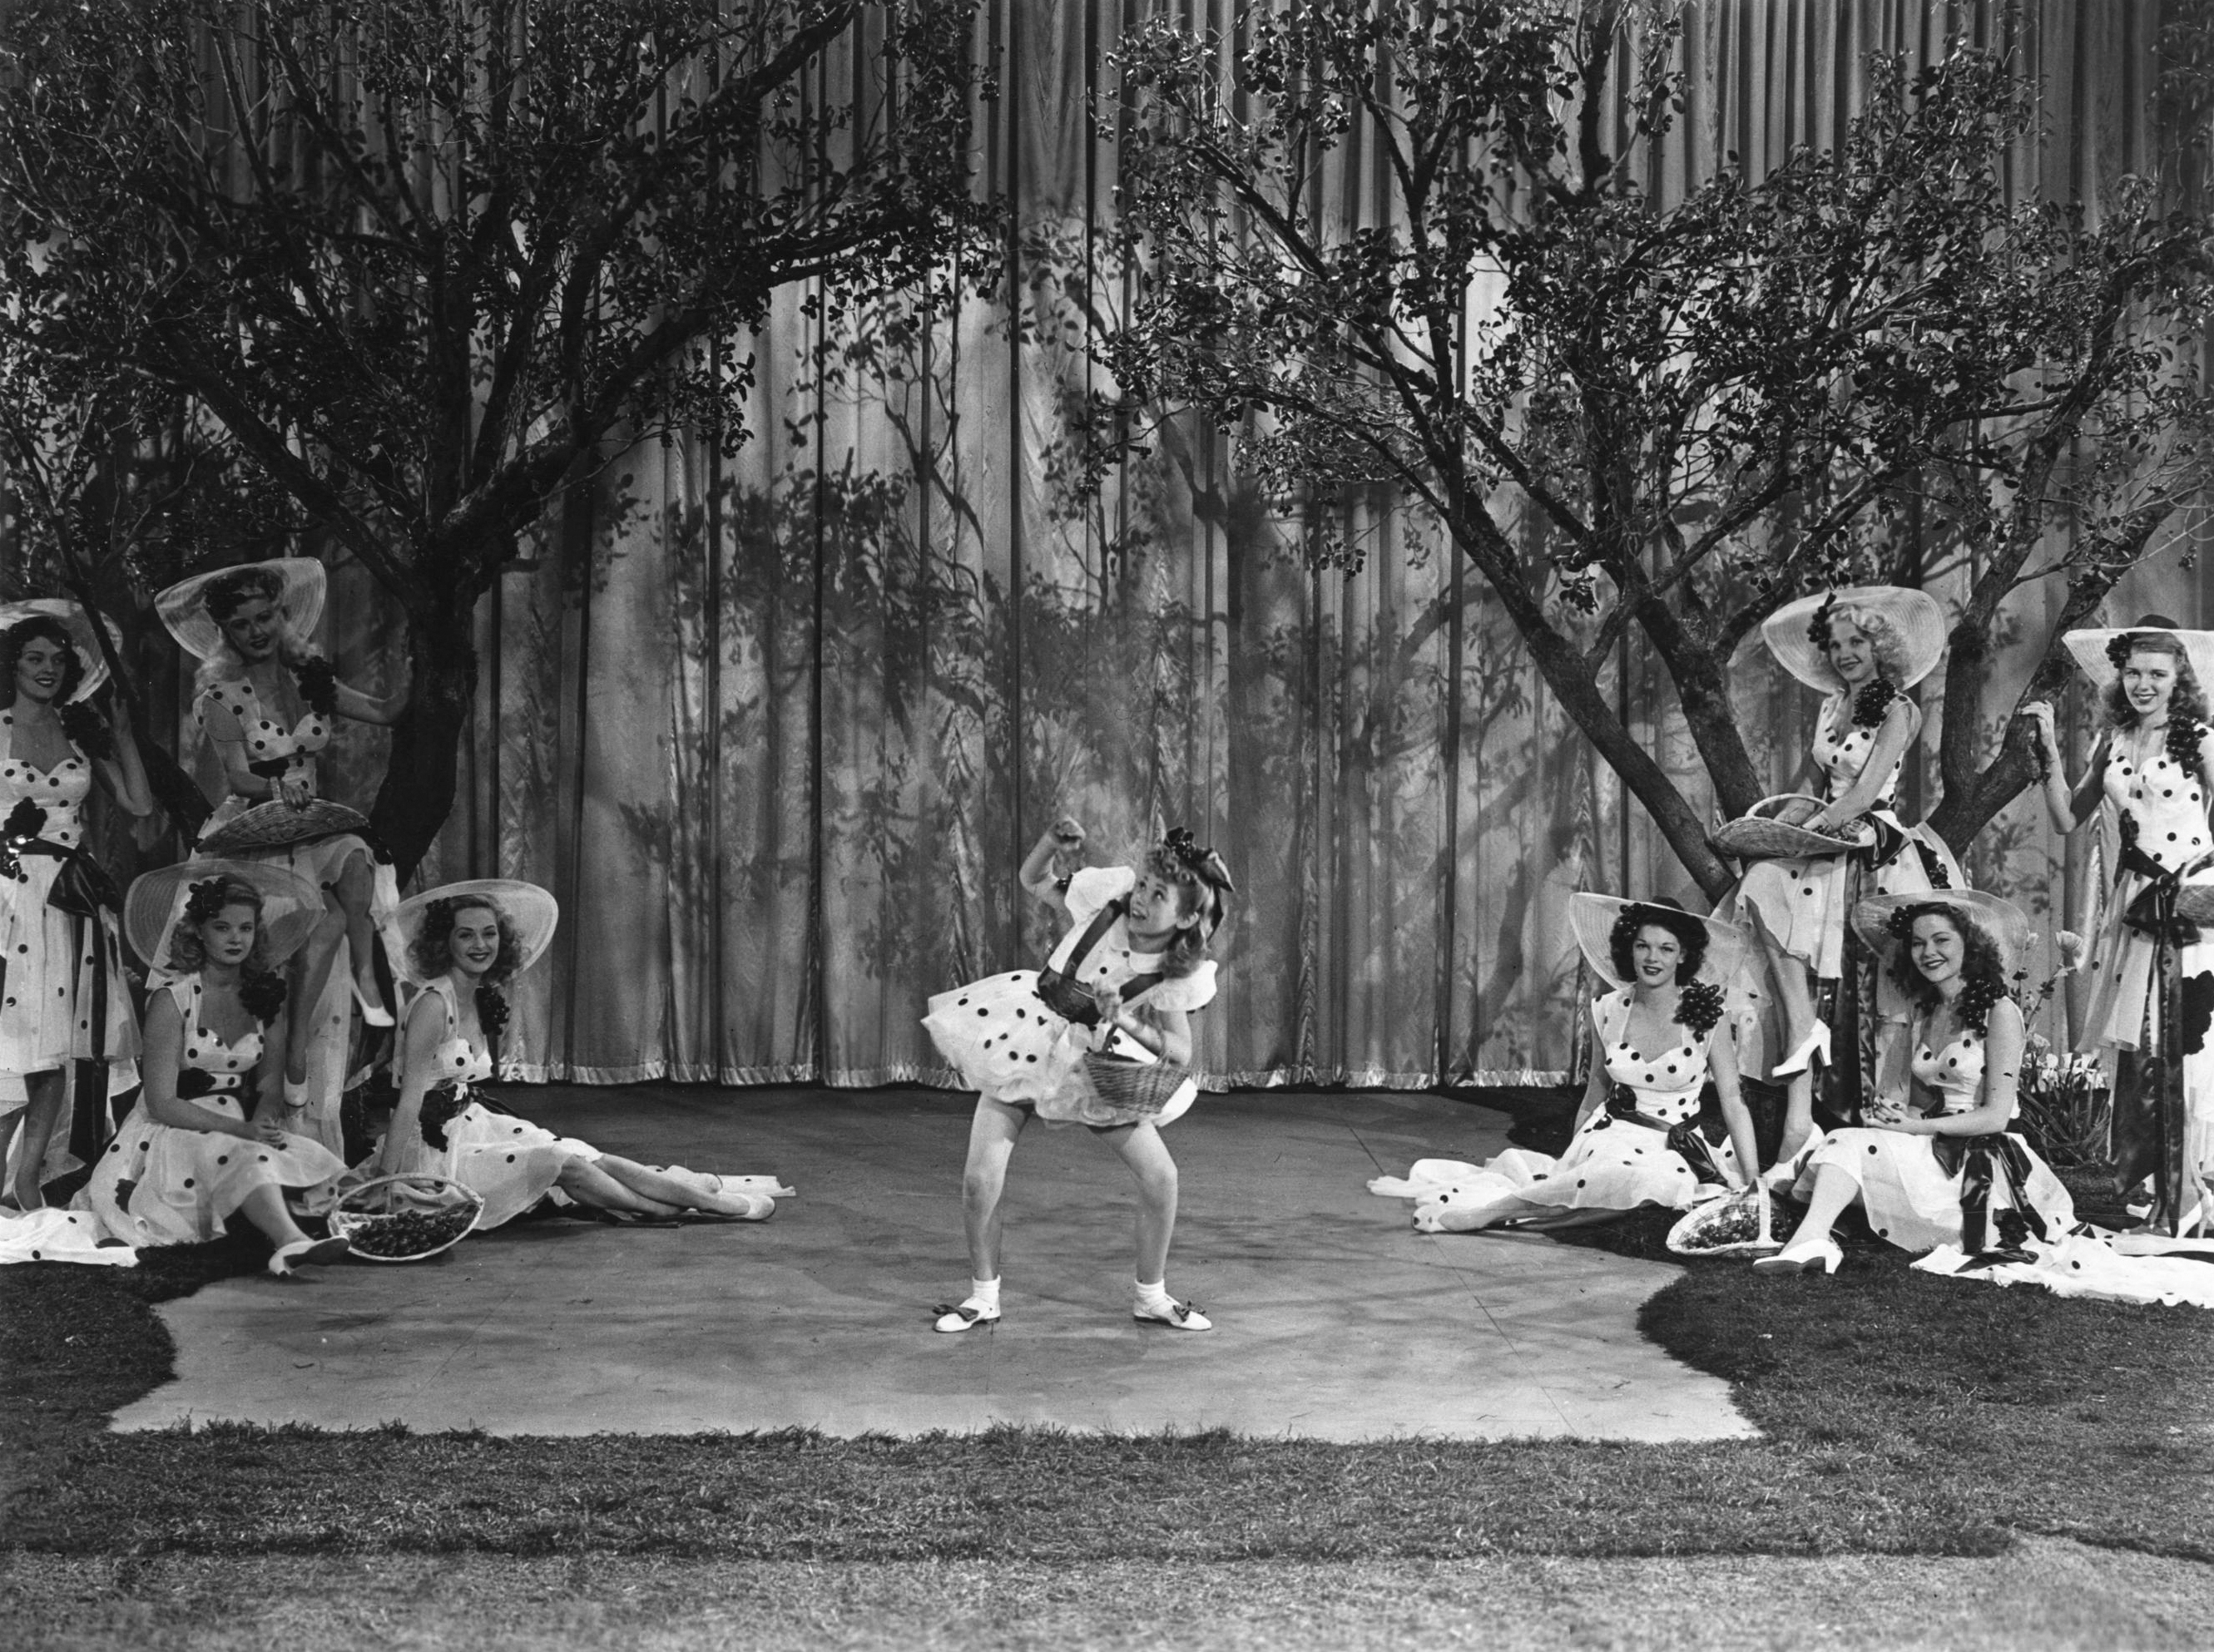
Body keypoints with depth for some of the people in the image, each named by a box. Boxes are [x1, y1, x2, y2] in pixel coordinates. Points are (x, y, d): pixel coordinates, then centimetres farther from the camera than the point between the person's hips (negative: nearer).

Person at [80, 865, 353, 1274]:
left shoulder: (267, 995, 6)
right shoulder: (172, 999, -10)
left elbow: (269, 1086, 8)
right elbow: (162, 1103, -14)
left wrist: (265, 1121, -16)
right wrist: (242, 1129, -24)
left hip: (239, 1126, 8)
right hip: (173, 1134, -7)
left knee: (307, 1155, -23)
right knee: (248, 1157, -37)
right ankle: (291, 1244, -57)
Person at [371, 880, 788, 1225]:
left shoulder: (484, 999, 8)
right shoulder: (433, 1005, -17)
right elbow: (410, 1098, -19)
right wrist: (384, 1179, -21)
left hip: (474, 1125, 8)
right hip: (436, 1150, -8)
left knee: (595, 1161, -5)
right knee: (562, 1164, -19)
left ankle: (710, 1192, -6)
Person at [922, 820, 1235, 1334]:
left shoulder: (1181, 975, -18)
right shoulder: (1108, 893, -18)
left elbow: (1180, 1053, -22)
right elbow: (1033, 882, -4)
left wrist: (1126, 1023, -38)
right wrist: (1050, 843, -24)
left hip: (1095, 1066, 1)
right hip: (1023, 1045, 0)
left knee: (1161, 1176, -4)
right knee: (980, 1181, -10)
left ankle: (1150, 1297, 20)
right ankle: (982, 1297, 14)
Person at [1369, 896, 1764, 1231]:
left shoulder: (1706, 1015, -8)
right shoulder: (1608, 1010, 1)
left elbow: (1732, 1102, -5)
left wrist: (1753, 1184, -10)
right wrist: (1572, 1158, 16)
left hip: (1677, 1148, -2)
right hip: (1614, 1136, 2)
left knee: (1659, 1180, -37)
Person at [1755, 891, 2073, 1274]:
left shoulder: (1998, 1010, -7)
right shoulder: (1923, 1013, 16)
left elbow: (1996, 1116, -12)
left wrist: (1914, 1126, -14)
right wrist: (1893, 1113, -5)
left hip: (1980, 1162, -8)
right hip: (1932, 1154, 8)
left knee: (1848, 1144, -28)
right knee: (1845, 1140, -17)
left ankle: (1811, 1239, -43)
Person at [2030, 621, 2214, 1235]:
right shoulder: (2113, 742, 12)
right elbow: (2068, 818, 12)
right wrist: (2050, 750, 5)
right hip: (2135, 909, 5)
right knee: (2137, 1052, 6)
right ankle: (2157, 1192, 15)